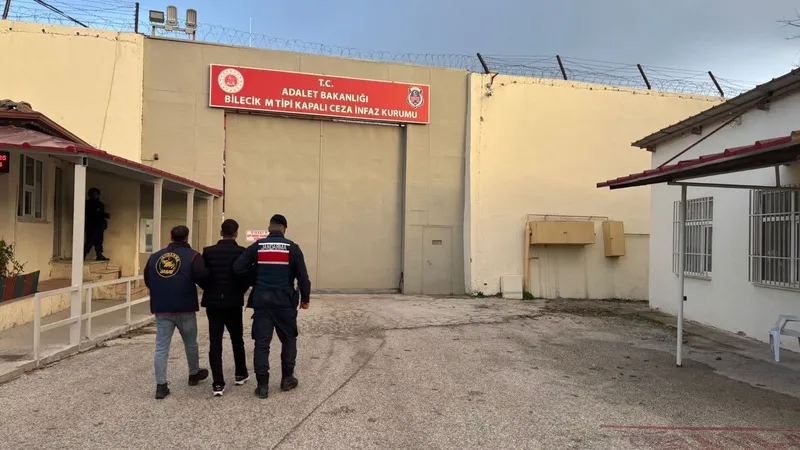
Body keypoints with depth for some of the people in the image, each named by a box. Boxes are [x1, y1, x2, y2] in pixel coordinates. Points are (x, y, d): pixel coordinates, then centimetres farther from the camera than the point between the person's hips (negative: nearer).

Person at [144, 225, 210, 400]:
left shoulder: (155, 256, 9)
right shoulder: (192, 256, -7)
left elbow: (147, 281, 14)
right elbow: (202, 276, -21)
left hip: (161, 309, 3)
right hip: (185, 309, -3)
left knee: (161, 347, 4)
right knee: (190, 344, 16)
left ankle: (161, 385, 0)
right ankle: (194, 374, 33)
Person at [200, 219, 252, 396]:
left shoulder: (208, 252, -3)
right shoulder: (242, 252, -8)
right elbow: (247, 277, -8)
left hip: (213, 302, 1)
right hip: (234, 302, -1)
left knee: (215, 342, 3)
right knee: (237, 339, 17)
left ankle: (218, 383, 0)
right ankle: (240, 374, 30)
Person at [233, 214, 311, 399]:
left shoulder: (257, 246, 1)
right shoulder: (292, 248, -3)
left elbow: (238, 268, -5)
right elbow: (302, 276, -4)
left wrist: (256, 273, 13)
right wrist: (305, 298, 7)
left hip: (261, 301, 1)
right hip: (284, 301, -1)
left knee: (261, 342, 5)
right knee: (288, 339, 15)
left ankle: (262, 385, 4)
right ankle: (287, 379, 21)